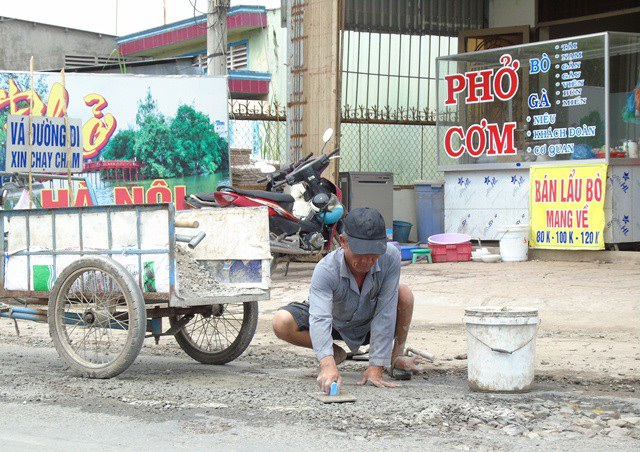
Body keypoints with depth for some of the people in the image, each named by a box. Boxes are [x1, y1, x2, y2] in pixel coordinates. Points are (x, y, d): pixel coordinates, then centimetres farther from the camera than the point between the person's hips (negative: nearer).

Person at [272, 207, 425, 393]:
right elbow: (319, 318, -49)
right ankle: (335, 353, 0)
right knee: (281, 323, -27)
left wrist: (376, 367, -37)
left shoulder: (390, 257, -32)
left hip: (370, 324, 1)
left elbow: (385, 314, -33)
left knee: (404, 293, -29)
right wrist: (328, 364, -67)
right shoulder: (325, 270, -36)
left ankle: (396, 357, -4)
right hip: (336, 324, -1)